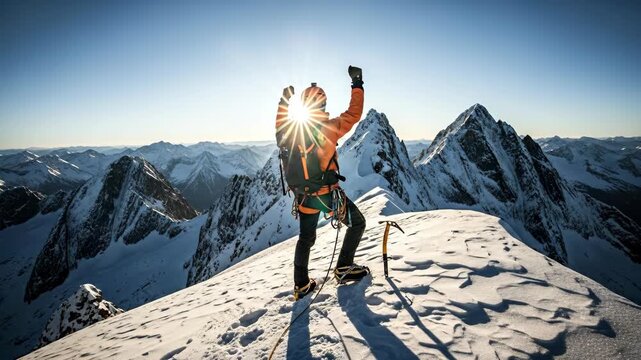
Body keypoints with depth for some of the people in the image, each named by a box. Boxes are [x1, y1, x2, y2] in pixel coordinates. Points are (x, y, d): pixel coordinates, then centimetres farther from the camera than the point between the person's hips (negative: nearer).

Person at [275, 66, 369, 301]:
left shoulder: (289, 129, 0)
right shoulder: (327, 127, -16)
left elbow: (279, 126, 23)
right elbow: (354, 115, -9)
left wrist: (284, 101, 32)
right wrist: (357, 84, 1)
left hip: (303, 196, 6)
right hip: (327, 194, -5)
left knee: (305, 238, 22)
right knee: (357, 223, 17)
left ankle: (301, 286, 29)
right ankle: (344, 268, 21)